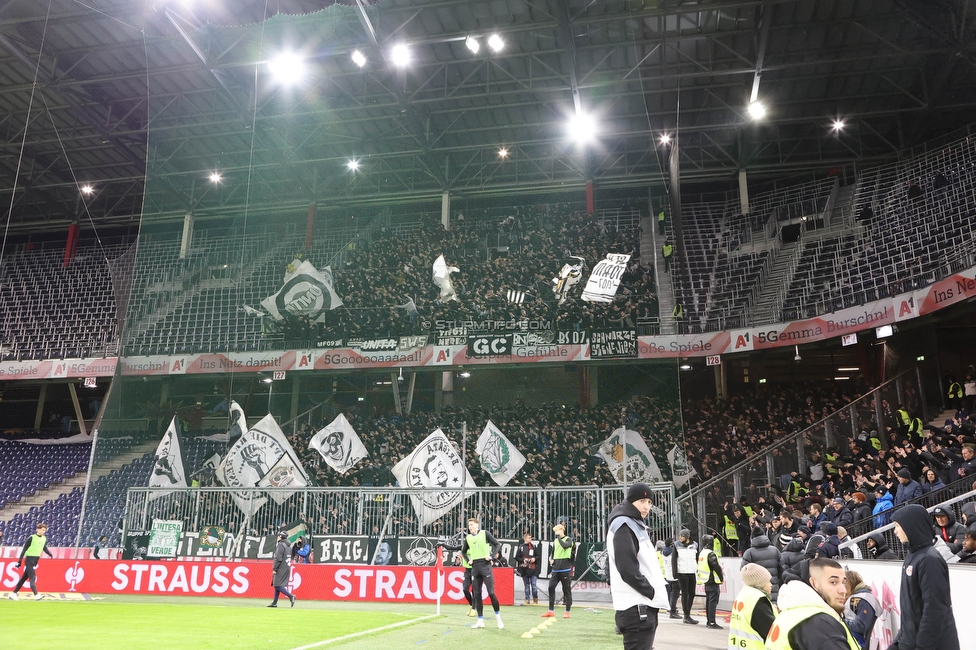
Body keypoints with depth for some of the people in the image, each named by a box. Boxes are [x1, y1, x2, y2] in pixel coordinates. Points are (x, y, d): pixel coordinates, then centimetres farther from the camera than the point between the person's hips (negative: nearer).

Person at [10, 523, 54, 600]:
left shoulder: (44, 538, 6)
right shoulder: (32, 538, -12)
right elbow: (24, 549, -10)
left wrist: (50, 554, 8)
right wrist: (20, 561, -10)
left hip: (35, 561, 7)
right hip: (29, 560, -7)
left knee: (24, 578, 13)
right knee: (32, 577, -14)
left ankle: (13, 593, 23)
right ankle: (36, 595, -22)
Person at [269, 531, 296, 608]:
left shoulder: (281, 545, -13)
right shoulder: (289, 546, 16)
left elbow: (278, 558, -20)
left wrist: (274, 569, -16)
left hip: (281, 569, -9)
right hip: (287, 567, 9)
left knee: (278, 585, -9)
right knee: (276, 585, 13)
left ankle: (290, 596, -20)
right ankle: (274, 603, 13)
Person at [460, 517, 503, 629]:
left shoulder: (485, 533, -1)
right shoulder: (468, 538, 10)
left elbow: (497, 544, -1)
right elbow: (463, 551, 25)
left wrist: (491, 556, -10)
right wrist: (468, 560, 9)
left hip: (485, 565, -4)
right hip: (475, 567, 4)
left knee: (491, 592, -8)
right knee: (477, 594, 4)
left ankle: (498, 617, 9)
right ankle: (480, 621, 11)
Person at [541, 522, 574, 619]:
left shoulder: (568, 539, -2)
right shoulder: (555, 541, 15)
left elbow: (565, 546, -23)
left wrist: (559, 537, -15)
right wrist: (552, 560, 8)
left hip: (565, 569, -5)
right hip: (555, 569, 5)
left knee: (566, 589, 1)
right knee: (551, 587, -2)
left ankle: (567, 611, 9)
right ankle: (551, 611, 4)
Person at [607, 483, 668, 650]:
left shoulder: (637, 525, 18)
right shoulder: (623, 525, -12)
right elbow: (628, 569, -21)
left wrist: (652, 594, 8)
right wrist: (652, 592, -14)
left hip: (646, 606, 10)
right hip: (636, 607, -10)